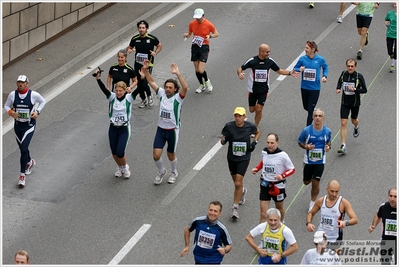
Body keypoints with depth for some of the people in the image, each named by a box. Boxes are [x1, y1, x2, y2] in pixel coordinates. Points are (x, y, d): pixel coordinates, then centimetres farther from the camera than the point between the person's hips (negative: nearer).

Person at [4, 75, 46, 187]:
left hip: (29, 126, -4)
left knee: (24, 149, -15)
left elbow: (43, 101, 7)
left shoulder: (33, 94, -11)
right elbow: (6, 105, 7)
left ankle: (22, 175, -9)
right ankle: (30, 162, 52)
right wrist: (10, 112, -14)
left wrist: (37, 112, -7)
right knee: (22, 149, 19)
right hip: (17, 125, 4)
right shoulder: (12, 95, -5)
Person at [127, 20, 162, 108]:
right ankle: (143, 100, 32)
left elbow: (159, 46, 6)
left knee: (144, 84, -13)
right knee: (139, 83, 8)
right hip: (138, 64, 4)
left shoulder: (152, 38, -9)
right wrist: (128, 50, -10)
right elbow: (129, 47, 14)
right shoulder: (135, 39, -1)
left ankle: (149, 96, 19)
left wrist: (155, 52, -12)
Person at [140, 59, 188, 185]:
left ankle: (174, 172, 42)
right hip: (160, 129, 3)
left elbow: (185, 87, -33)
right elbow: (151, 82, 4)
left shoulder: (177, 98, -14)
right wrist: (146, 70, -10)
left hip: (172, 130, -3)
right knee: (156, 155, -1)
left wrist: (177, 73, -42)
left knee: (171, 155, 14)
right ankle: (161, 172, 29)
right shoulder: (162, 94, -1)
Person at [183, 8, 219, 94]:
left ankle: (207, 81, 19)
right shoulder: (192, 24, -1)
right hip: (195, 47, 4)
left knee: (201, 70, -12)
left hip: (204, 47, -4)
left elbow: (216, 34, 2)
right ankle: (202, 85, 30)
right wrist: (186, 35, -11)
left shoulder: (208, 24, -10)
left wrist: (210, 36, -18)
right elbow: (189, 33, 13)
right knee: (196, 70, 8)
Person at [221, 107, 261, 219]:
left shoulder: (250, 126, -11)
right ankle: (242, 192, 55)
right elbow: (223, 141, -5)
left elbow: (258, 132, 12)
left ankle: (235, 207, -1)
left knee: (238, 183, -12)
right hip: (232, 158, 2)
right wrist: (223, 140, -28)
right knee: (236, 181, 18)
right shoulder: (229, 126, -13)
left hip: (244, 158, -2)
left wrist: (254, 142, -3)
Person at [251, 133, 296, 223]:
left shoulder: (282, 155, -20)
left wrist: (282, 176, -28)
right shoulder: (264, 152, -6)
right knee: (263, 211, -3)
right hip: (265, 185, 2)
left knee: (279, 208, 22)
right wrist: (257, 168, -1)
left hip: (278, 186, -2)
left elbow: (292, 169, -11)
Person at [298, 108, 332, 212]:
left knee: (316, 183, -1)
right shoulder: (307, 130, -15)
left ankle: (313, 203, 20)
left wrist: (328, 147, -14)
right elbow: (300, 142, -1)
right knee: (306, 182, 15)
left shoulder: (327, 131, -10)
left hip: (320, 161, 0)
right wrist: (306, 147, -22)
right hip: (308, 160, 0)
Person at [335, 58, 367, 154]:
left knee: (354, 120, 21)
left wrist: (354, 89, -25)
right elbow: (339, 81, 17)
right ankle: (343, 146, -10)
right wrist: (338, 89, -3)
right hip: (345, 103, 1)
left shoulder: (359, 77, -14)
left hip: (355, 103, -1)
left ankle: (356, 127, 62)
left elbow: (364, 90, -10)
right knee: (343, 123, -9)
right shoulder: (343, 74, -5)